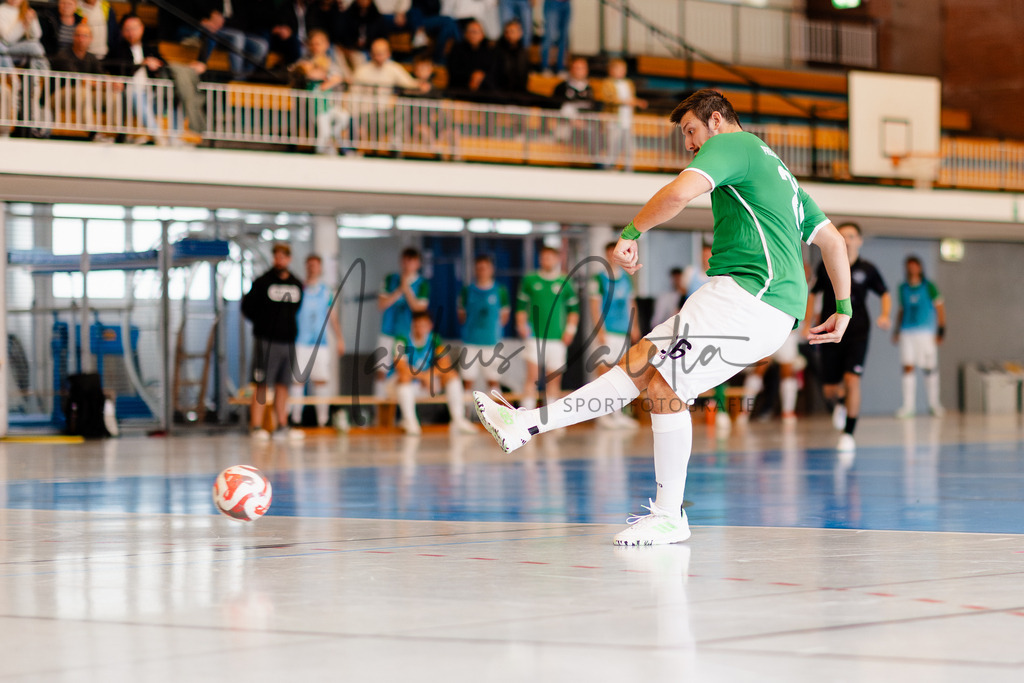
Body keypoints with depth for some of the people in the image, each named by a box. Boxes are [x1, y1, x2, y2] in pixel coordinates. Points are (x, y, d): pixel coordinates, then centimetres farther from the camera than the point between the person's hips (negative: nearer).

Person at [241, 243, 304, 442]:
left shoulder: (297, 284, 10)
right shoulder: (262, 282, -3)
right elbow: (247, 307, 0)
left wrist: (292, 326, 12)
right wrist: (262, 324, 2)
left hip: (288, 340, 5)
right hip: (266, 341, -5)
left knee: (283, 384, 9)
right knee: (261, 384, -6)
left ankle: (282, 426, 14)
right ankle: (256, 427, -6)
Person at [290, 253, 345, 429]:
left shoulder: (327, 292, 12)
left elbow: (333, 318, 16)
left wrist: (339, 340, 11)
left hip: (321, 343, 3)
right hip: (300, 342, -3)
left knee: (321, 379, 1)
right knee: (298, 379, -6)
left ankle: (322, 419, 6)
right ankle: (295, 418, -1)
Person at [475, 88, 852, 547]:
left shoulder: (733, 144, 0)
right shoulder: (775, 169, 30)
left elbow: (683, 190, -20)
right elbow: (833, 239, 29)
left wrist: (631, 232, -8)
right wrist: (843, 308, 30)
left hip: (748, 294, -10)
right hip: (776, 312, 10)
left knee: (662, 387, -10)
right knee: (640, 361, 4)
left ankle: (669, 517, -5)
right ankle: (527, 425, 0)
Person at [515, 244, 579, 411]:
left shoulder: (565, 283, 6)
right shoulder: (530, 280, 6)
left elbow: (574, 308, 12)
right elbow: (521, 305, 12)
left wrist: (570, 329, 1)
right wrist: (521, 325, 0)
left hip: (557, 339, 1)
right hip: (534, 337, -1)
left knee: (554, 378, 3)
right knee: (532, 376, -12)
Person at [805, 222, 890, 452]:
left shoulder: (867, 269, -1)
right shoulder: (826, 267, 0)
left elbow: (884, 294, 12)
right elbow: (813, 294, 13)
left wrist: (885, 315, -7)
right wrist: (807, 324, 6)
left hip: (857, 334, -1)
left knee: (852, 381, -18)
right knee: (829, 389, 3)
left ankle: (848, 434, -9)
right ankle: (838, 404, 42)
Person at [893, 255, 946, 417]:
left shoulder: (928, 287, -2)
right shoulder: (903, 288, 10)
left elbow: (940, 308, 0)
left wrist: (941, 331, -5)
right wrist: (897, 330, 14)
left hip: (926, 332, -3)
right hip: (907, 332, 3)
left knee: (929, 368, 2)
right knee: (908, 367, -5)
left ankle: (934, 403, 16)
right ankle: (909, 405, -3)